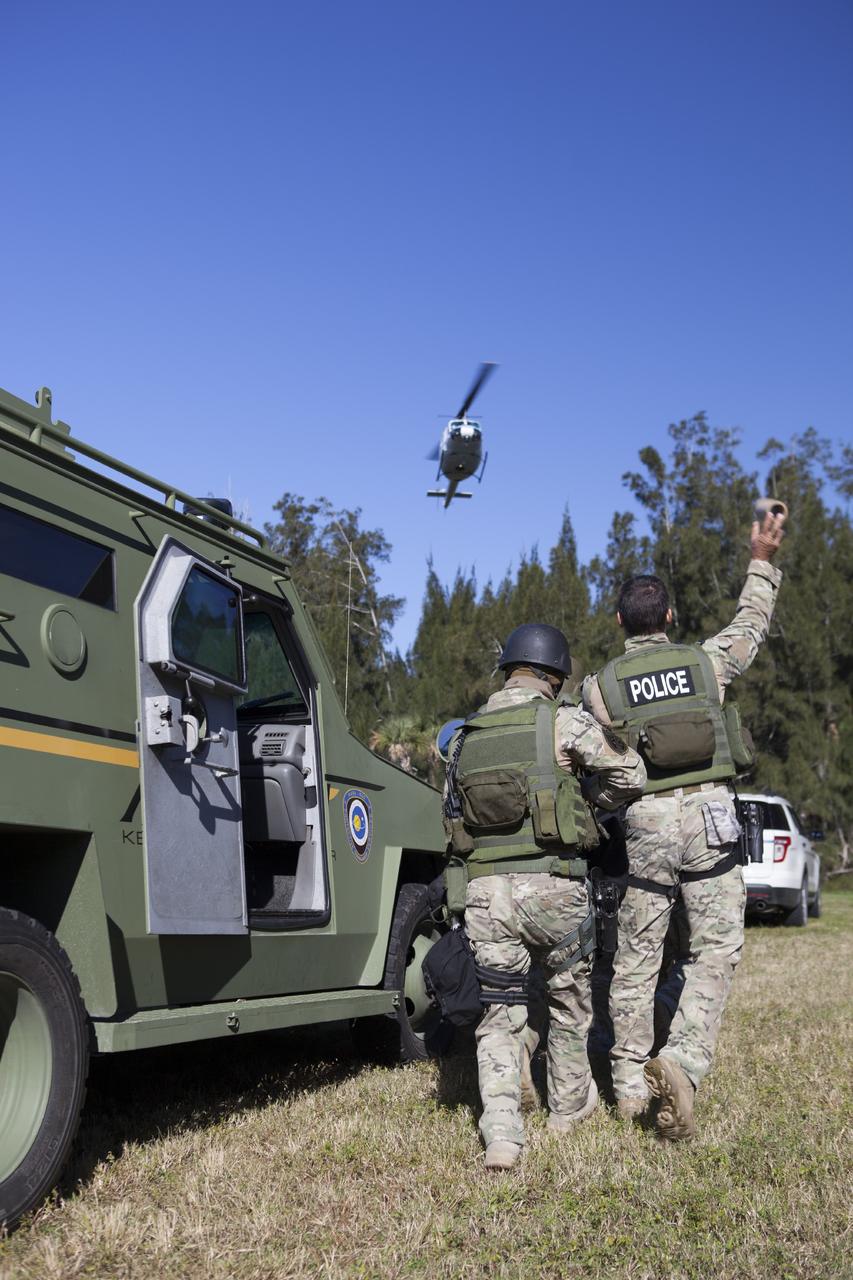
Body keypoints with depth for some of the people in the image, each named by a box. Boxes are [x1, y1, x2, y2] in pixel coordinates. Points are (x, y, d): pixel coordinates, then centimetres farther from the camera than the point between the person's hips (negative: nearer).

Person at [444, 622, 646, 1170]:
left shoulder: (465, 739, 12)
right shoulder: (563, 721, -3)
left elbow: (452, 812, 15)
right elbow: (631, 775, -4)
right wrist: (582, 799, 12)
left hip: (485, 890, 3)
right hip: (552, 886, -3)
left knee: (499, 1012, 10)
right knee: (569, 999, 19)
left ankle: (502, 1134, -1)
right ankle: (569, 1104, 36)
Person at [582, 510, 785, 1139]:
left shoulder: (599, 686, 2)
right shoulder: (706, 662, 5)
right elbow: (752, 625, 24)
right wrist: (763, 562, 34)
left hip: (645, 822, 1)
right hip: (709, 814, 0)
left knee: (637, 956, 11)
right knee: (716, 949, 4)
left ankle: (630, 1083, 20)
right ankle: (682, 1061, -13)